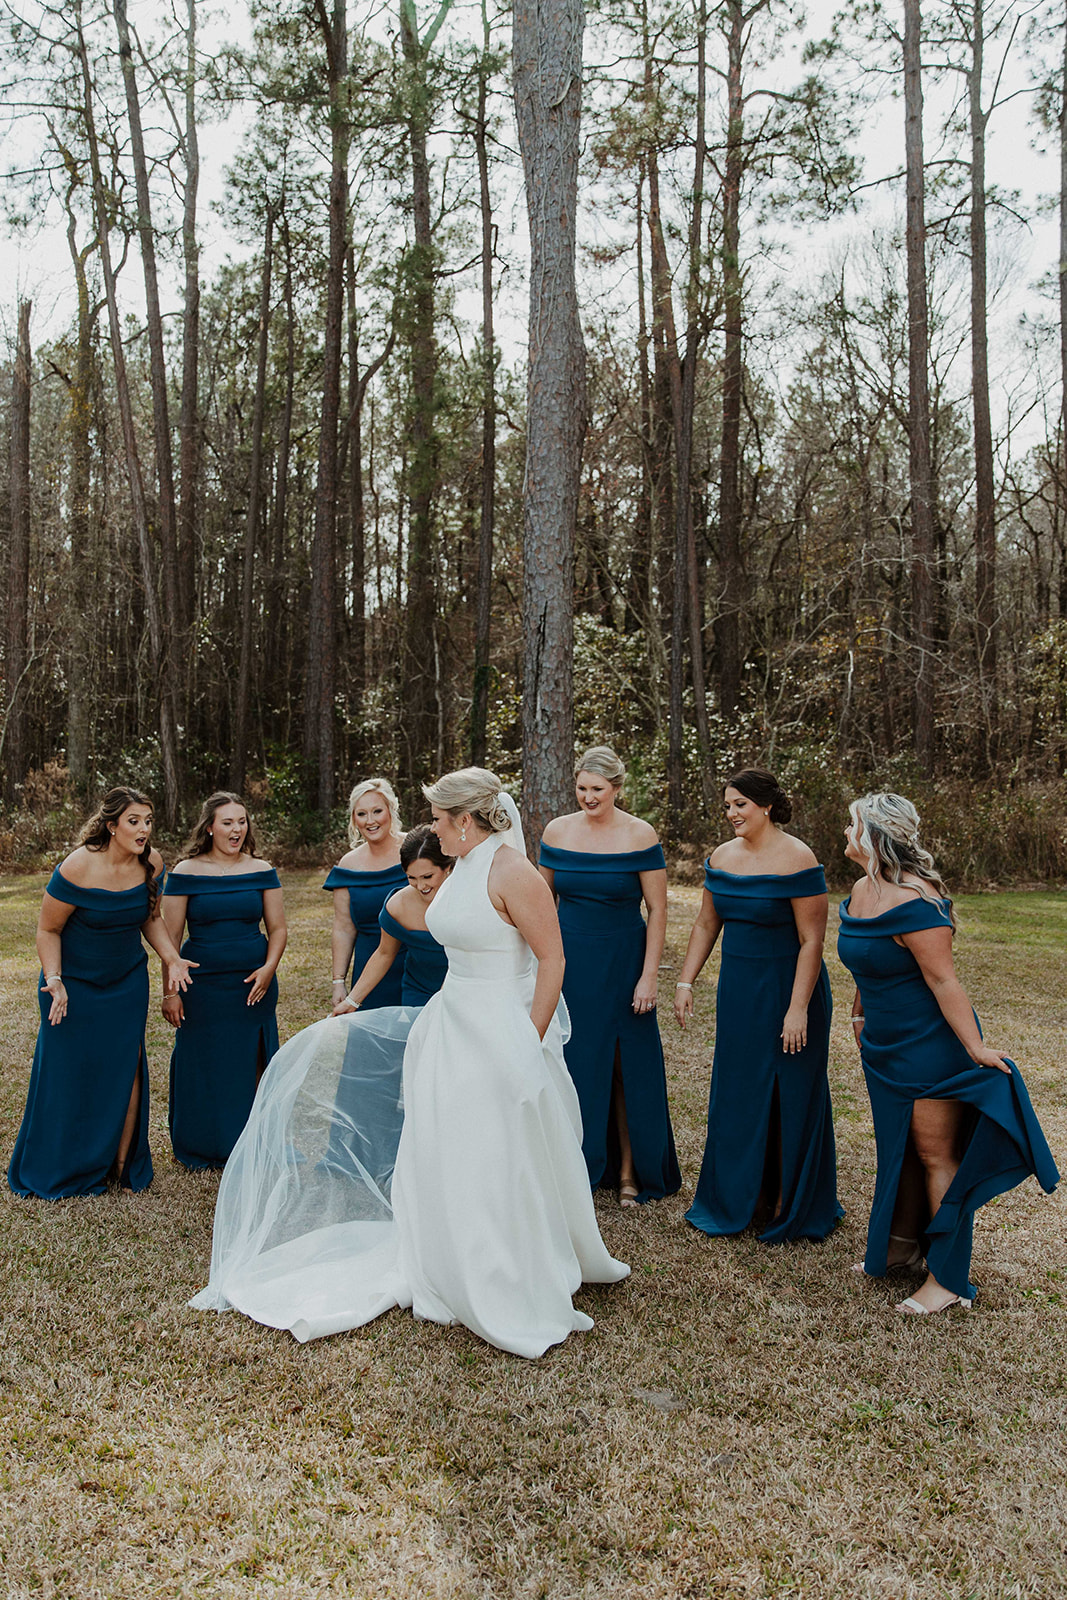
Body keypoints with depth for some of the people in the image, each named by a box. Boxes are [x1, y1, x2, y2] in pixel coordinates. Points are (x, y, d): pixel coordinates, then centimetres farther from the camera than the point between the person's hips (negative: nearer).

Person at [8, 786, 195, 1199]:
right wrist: (54, 980, -24)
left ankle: (122, 1164, 17)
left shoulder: (151, 864, -8)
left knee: (126, 1067, 3)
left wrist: (171, 957, -7)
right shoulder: (79, 867, -23)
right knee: (69, 1073, 4)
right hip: (75, 984, -4)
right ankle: (55, 1173, 22)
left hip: (128, 983, 4)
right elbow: (48, 930, -13)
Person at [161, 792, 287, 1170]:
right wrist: (170, 990, -6)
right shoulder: (186, 873, -3)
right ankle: (201, 1150, 22)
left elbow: (277, 928, 7)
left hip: (253, 986, 2)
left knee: (251, 1066, 6)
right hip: (203, 986, -2)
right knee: (202, 1067, 6)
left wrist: (269, 968, -10)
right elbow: (170, 936, -1)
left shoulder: (261, 871, 3)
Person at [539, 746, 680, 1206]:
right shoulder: (557, 831, 0)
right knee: (574, 1066, 8)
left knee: (627, 1069, 5)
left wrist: (649, 976, -11)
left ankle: (629, 1171, 20)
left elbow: (657, 909, -7)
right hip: (569, 961, 2)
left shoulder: (640, 835, -9)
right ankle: (579, 1166, 24)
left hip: (622, 963, -2)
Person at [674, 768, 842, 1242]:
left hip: (787, 988, -6)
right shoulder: (722, 857, 3)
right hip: (737, 989, 6)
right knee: (735, 1092, 13)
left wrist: (798, 1009, -21)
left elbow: (811, 941, -17)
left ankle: (790, 1207, 23)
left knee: (788, 1096, 6)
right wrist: (685, 981, 6)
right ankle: (740, 1199, 29)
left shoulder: (796, 860, -17)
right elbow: (706, 925, 12)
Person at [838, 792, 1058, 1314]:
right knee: (898, 1148, 19)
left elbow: (943, 980, -25)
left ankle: (948, 1280, 13)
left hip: (930, 1047, -9)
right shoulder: (862, 891, 3)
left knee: (936, 1155, 1)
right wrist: (860, 1014, 25)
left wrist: (974, 1047, -21)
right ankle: (903, 1245, 35)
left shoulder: (913, 903, -26)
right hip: (885, 1046, 9)